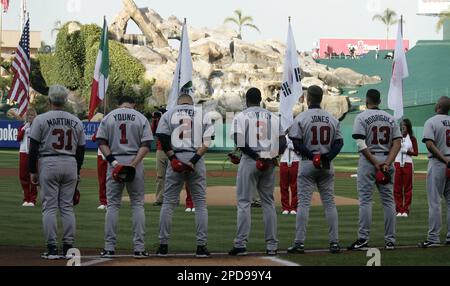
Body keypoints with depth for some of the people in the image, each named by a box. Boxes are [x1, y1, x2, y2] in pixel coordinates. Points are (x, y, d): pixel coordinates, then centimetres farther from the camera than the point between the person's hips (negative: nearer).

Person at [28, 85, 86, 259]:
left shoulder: (41, 119, -4)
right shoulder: (76, 122, 8)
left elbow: (34, 148, -5)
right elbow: (81, 149, 11)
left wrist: (32, 171, 1)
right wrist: (77, 172, 20)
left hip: (48, 164, -3)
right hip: (70, 165, 4)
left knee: (49, 207, -1)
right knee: (67, 207, 8)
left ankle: (52, 248, -5)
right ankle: (68, 247, 6)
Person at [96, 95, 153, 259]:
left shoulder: (108, 117, 6)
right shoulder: (141, 118, 3)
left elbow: (101, 142, -3)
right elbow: (146, 144, -7)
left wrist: (113, 161, -10)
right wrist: (133, 164, -13)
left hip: (114, 162, 0)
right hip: (135, 162, 0)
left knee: (112, 204, 6)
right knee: (137, 204, 6)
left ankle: (109, 248, 3)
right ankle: (139, 248, 1)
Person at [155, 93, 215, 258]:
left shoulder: (169, 114, 8)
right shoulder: (202, 116, 9)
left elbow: (163, 139, -4)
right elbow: (207, 142, -3)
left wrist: (173, 159, -8)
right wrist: (194, 161, -9)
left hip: (176, 159, 0)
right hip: (197, 162, 0)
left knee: (168, 203, 6)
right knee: (200, 203, 5)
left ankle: (163, 246, 5)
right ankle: (201, 246, 2)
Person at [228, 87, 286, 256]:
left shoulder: (241, 117, -1)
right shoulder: (273, 117, 13)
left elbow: (239, 141, -14)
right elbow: (282, 143, 6)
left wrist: (255, 156, -13)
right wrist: (272, 156, 0)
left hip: (250, 160, -4)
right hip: (269, 164, 4)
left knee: (244, 202, -1)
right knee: (268, 203, 10)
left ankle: (241, 244, -6)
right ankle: (271, 245, 8)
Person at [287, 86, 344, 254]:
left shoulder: (301, 118, -6)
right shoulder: (332, 119, 7)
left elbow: (296, 143, -12)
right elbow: (339, 142, 2)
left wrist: (311, 155, -9)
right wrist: (327, 157, -8)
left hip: (308, 163, -3)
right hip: (327, 165, 4)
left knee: (303, 203, -3)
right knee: (329, 203, 6)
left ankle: (300, 243, -7)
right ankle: (334, 242, 4)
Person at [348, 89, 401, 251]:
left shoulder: (362, 117, -3)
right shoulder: (390, 118, 10)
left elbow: (361, 145, -14)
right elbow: (397, 142, 0)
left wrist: (375, 163, -15)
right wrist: (387, 163, -9)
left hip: (368, 160, -4)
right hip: (387, 160, 4)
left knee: (365, 200, -3)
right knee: (388, 201, 6)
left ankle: (363, 240, -7)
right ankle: (390, 240, 6)